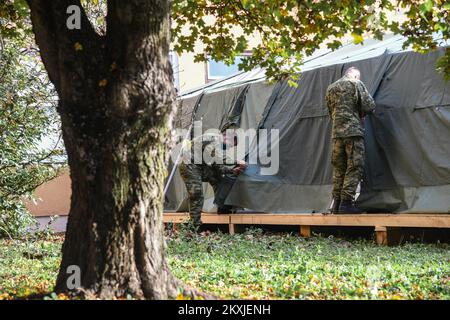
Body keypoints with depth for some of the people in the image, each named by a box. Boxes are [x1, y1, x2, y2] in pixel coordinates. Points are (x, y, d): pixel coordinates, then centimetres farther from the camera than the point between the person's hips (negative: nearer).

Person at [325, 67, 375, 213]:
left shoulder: (330, 89, 19)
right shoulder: (356, 84, 1)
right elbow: (369, 106, -4)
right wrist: (361, 112, 16)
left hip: (336, 133, 6)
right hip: (353, 131, -6)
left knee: (339, 169, 10)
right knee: (355, 168, -5)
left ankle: (336, 204, 9)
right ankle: (346, 202, -13)